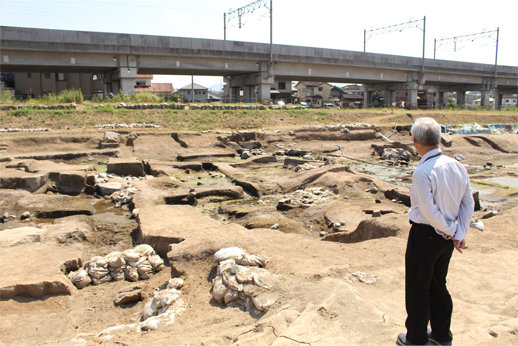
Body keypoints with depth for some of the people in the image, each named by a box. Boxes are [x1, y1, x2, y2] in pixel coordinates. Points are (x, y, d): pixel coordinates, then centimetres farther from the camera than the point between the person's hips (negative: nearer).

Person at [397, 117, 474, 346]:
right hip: (446, 237, 7)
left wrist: (451, 231, -7)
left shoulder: (422, 173, -25)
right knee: (438, 285, 24)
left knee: (417, 289, 11)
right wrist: (460, 235, -1)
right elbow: (468, 203, 0)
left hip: (424, 235, -7)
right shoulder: (457, 166, -2)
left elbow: (430, 212, -22)